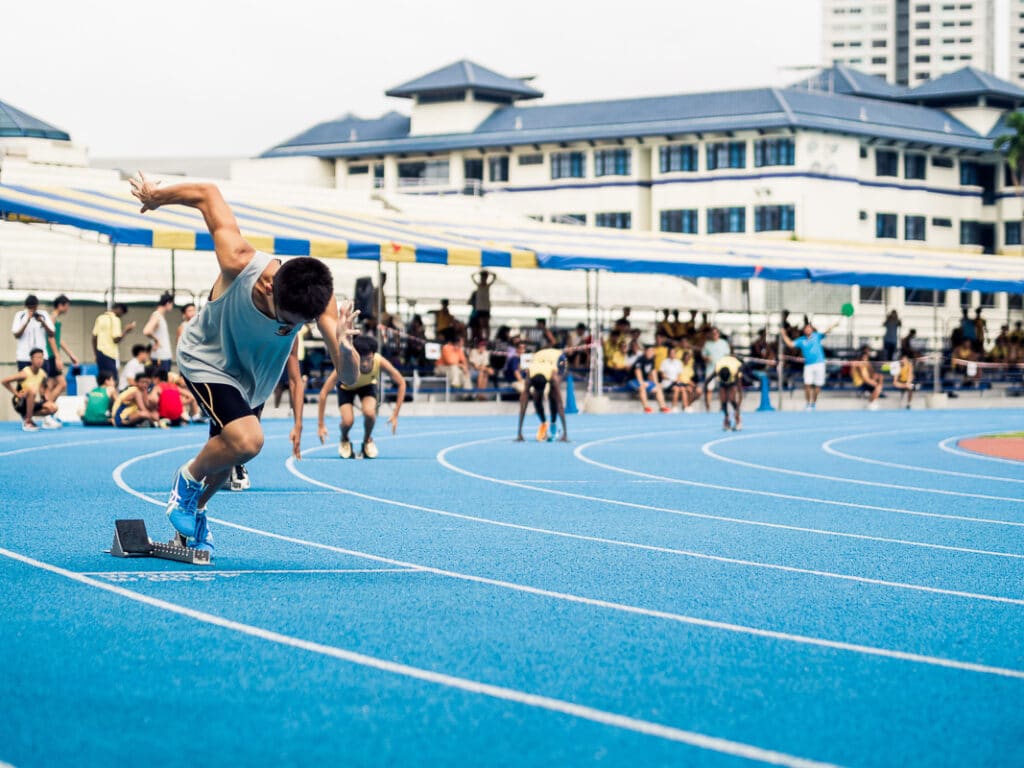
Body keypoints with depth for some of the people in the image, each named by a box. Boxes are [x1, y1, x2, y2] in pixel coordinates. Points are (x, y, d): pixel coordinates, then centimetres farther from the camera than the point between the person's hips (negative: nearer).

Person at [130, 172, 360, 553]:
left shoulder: (319, 300, -33)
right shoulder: (239, 264, -41)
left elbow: (349, 377, -38)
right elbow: (207, 194, -25)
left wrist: (345, 348, -61)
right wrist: (156, 196, -7)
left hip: (254, 376, 4)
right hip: (206, 359, -4)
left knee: (228, 450, 18)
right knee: (247, 441, -25)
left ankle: (195, 511, 48)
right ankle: (188, 477, 6)